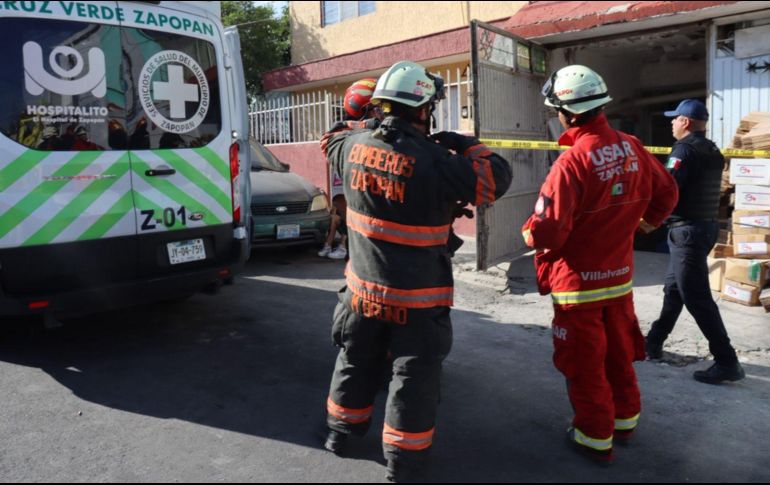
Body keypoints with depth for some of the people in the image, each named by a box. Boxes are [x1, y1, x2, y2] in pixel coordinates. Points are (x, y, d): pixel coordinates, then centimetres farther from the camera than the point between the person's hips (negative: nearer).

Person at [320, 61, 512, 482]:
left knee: (355, 362, 24)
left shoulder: (353, 145, -6)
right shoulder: (435, 161, -22)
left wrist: (373, 129, 19)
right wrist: (464, 145, -1)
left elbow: (331, 140, 18)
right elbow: (496, 179, -13)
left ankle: (341, 430, 42)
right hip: (416, 296, -5)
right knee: (414, 377, 11)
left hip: (363, 287, 5)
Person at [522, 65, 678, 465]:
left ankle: (595, 438, 24)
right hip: (620, 276, 7)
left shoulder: (572, 162, -26)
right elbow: (666, 195, 10)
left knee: (585, 364, 10)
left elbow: (546, 232, -26)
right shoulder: (632, 149, -5)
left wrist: (531, 234, -4)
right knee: (619, 353, 23)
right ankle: (625, 420, 40)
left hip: (579, 283, -6)